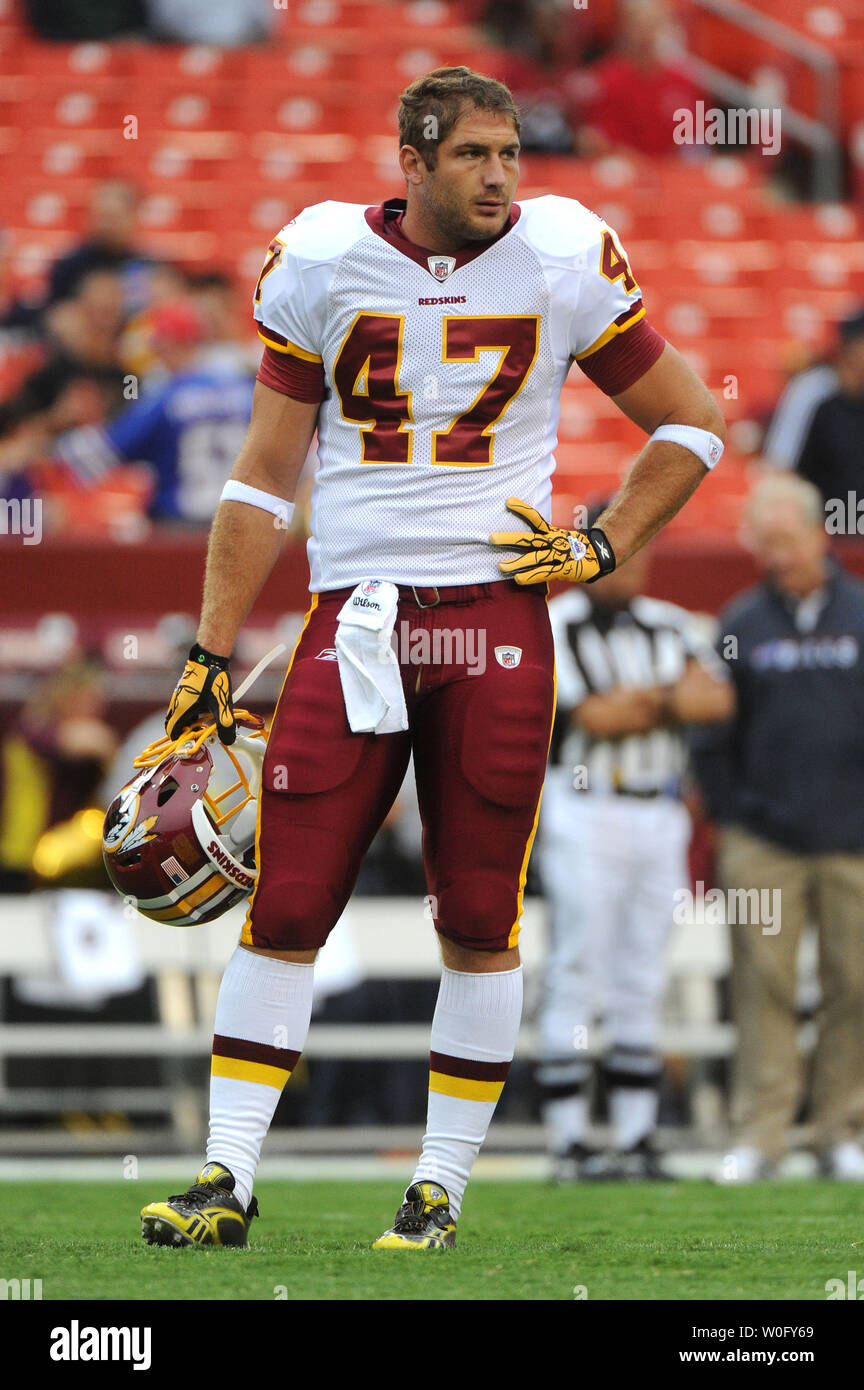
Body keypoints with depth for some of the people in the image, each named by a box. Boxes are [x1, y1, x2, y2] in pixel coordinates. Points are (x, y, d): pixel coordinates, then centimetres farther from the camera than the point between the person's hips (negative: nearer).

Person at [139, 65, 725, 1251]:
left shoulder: (562, 260, 1)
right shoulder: (324, 263, 3)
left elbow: (691, 425, 13)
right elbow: (265, 476, 8)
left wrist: (604, 549, 1)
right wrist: (212, 656, 5)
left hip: (495, 617, 0)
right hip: (354, 615, 0)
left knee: (479, 920, 2)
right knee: (287, 906, -3)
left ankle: (441, 1189, 12)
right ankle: (227, 1178, 3)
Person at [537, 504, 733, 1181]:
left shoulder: (671, 627, 14)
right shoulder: (556, 628, -3)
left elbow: (719, 698, -1)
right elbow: (592, 716, -15)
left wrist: (641, 697, -15)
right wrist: (674, 698, -4)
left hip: (659, 815, 6)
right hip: (586, 813, -6)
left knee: (641, 984, 6)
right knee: (576, 979, -6)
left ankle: (637, 1141, 9)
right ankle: (569, 1142, -5)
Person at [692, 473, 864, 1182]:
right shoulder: (742, 624, 6)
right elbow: (713, 732, 10)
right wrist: (732, 813, 3)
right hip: (763, 843, 0)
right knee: (764, 987, -5)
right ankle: (760, 1135, -5)